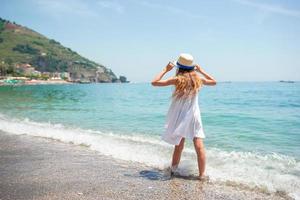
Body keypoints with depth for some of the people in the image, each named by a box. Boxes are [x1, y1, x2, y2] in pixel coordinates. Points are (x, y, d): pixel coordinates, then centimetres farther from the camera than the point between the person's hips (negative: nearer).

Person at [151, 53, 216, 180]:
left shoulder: (177, 79, -8)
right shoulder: (198, 79, 1)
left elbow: (154, 82, -7)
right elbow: (214, 82, 21)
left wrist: (166, 70, 1)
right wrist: (201, 71, 20)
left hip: (179, 118, -1)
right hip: (194, 117, 1)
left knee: (179, 146, 13)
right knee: (199, 147, 0)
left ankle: (173, 170, 23)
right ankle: (202, 174, 1)